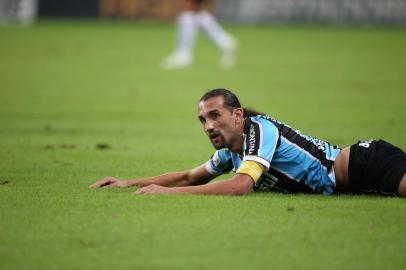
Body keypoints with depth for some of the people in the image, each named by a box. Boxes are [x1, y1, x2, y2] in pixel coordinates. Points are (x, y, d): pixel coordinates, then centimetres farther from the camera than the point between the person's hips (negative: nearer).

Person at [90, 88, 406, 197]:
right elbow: (190, 177, 25)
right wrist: (129, 183, 16)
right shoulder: (231, 150, 12)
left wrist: (168, 191, -25)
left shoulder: (260, 129, -15)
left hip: (363, 162, -8)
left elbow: (240, 186, -28)